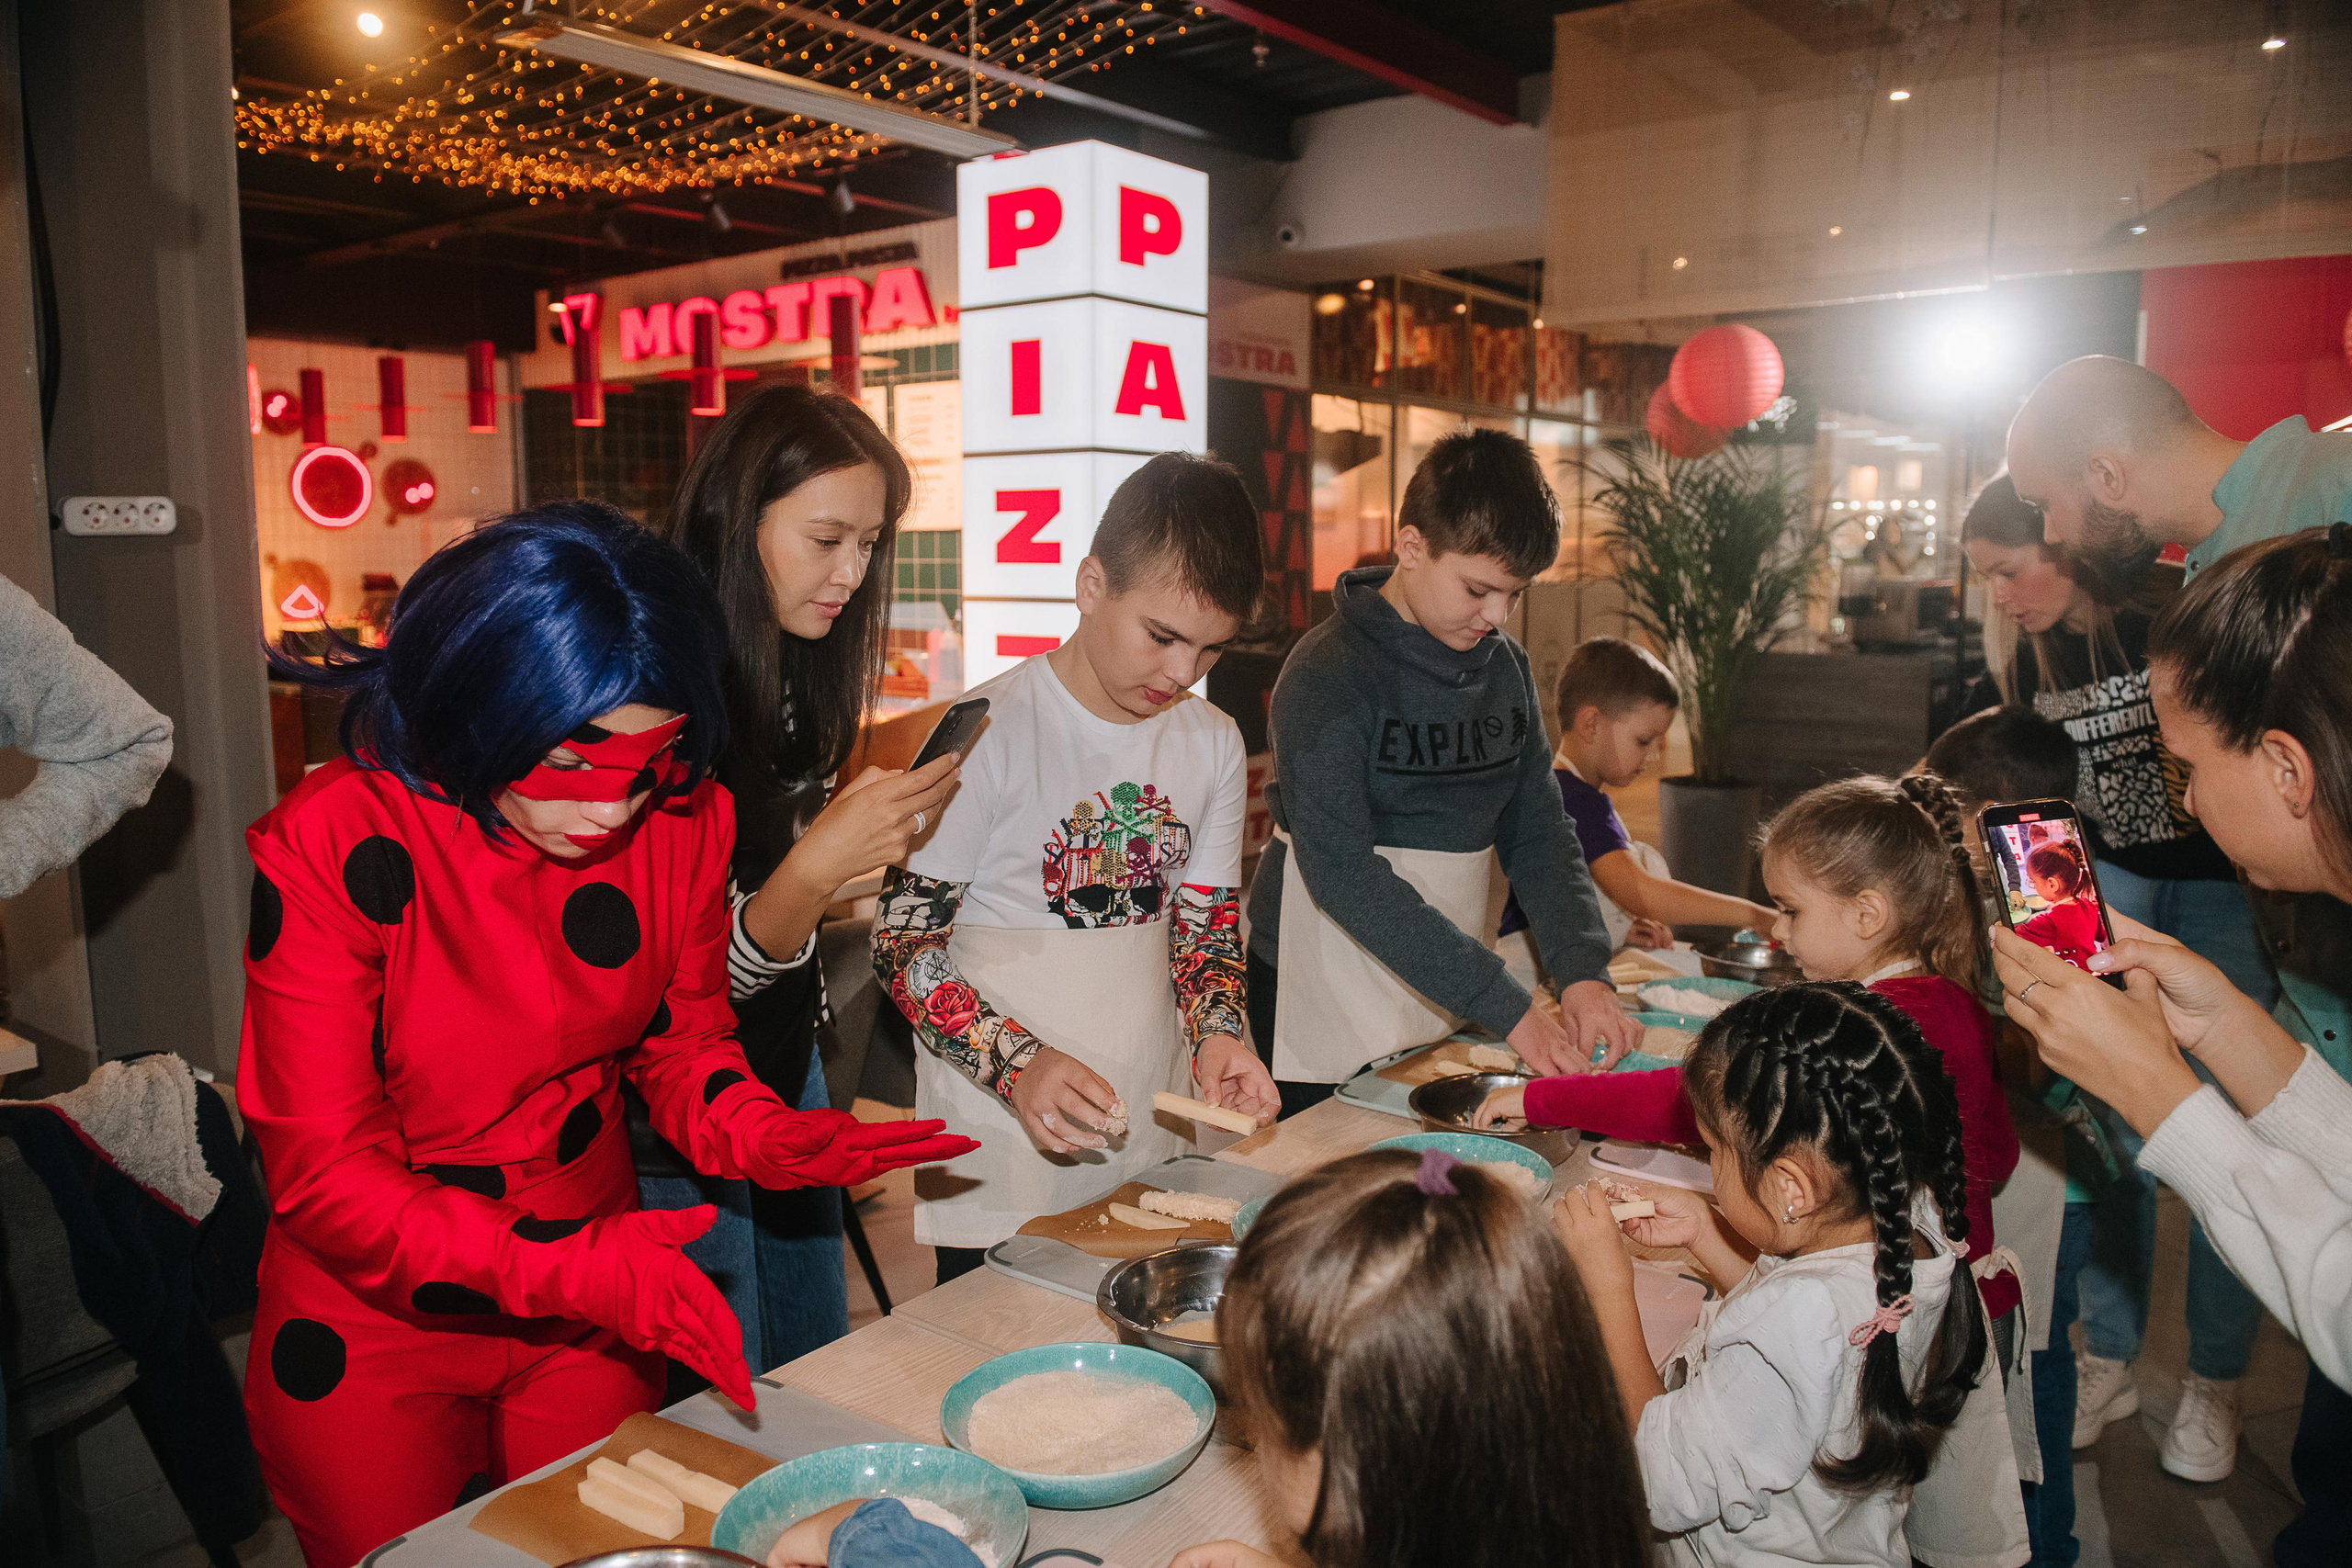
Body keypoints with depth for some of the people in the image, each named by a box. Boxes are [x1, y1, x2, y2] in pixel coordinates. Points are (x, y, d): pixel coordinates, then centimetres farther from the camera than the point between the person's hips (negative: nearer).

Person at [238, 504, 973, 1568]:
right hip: (374, 1335, -3)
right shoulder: (329, 849, -25)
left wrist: (765, 1137, -22)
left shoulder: (680, 819, -14)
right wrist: (571, 1270, -35)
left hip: (591, 1318, 3)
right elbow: (328, 1179, -22)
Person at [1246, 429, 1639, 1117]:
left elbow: (1537, 830, 5)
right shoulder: (1328, 676, -18)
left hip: (1451, 1012, 6)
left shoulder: (1506, 665, 4)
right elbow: (1343, 874, -25)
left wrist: (1583, 972, -11)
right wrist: (1506, 1007, -26)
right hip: (1331, 1013, -6)